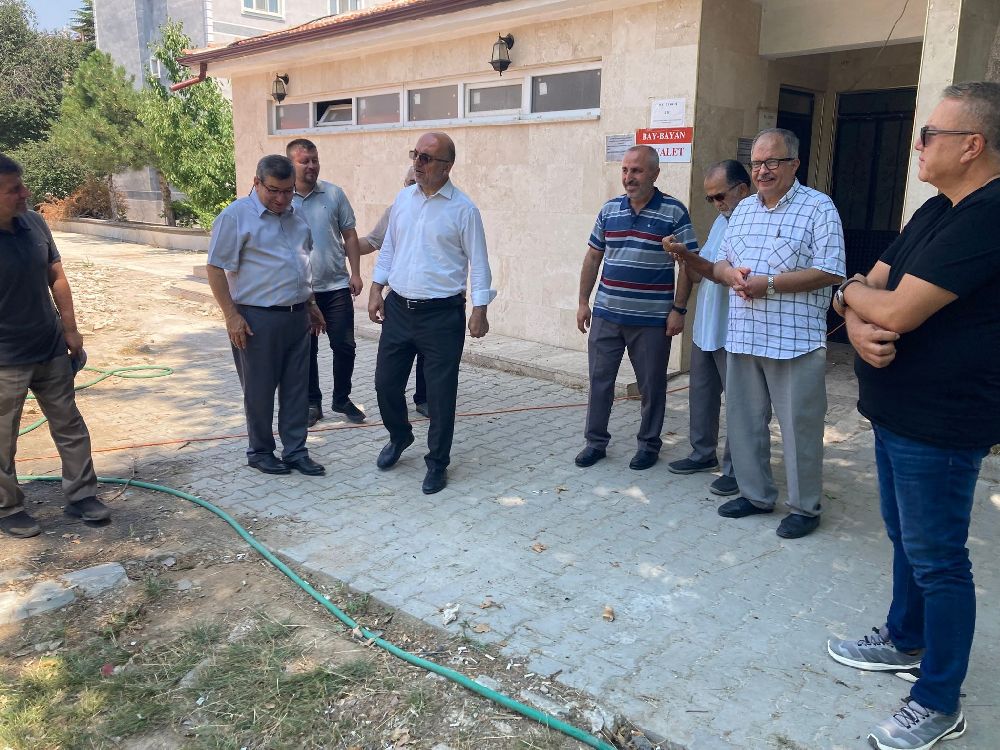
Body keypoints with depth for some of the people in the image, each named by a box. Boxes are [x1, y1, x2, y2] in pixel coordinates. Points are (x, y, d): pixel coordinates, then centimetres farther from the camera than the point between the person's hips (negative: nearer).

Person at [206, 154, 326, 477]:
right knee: (260, 390, 5)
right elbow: (216, 268, -11)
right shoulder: (236, 216, -10)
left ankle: (295, 451, 20)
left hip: (297, 317, 6)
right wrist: (232, 316, -15)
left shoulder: (294, 215, 11)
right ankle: (259, 452, 21)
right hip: (258, 318, -6)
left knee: (297, 388, 10)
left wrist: (311, 304, 21)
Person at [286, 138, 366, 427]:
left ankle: (342, 399, 22)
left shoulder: (334, 194, 2)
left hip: (336, 286, 1)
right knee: (306, 349, 9)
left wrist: (355, 273, 0)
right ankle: (312, 403, 24)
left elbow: (350, 236, 6)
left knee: (345, 346, 4)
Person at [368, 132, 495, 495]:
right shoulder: (403, 199, 8)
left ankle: (437, 463, 21)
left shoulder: (463, 209, -8)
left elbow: (478, 262, -6)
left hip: (441, 314, -5)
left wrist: (480, 311, -10)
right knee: (386, 382, 12)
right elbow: (388, 247, 15)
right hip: (398, 308, 5)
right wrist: (376, 289, 10)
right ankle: (399, 436, 40)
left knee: (440, 393, 3)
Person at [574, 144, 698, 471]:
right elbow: (593, 257, 13)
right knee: (599, 380, 8)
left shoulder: (673, 212, -5)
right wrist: (583, 302, 10)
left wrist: (679, 310, -10)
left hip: (652, 320, -3)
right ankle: (595, 441, 22)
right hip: (606, 315, 4)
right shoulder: (609, 210, 7)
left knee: (652, 385, 8)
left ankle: (649, 444, 25)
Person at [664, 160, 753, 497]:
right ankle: (704, 453, 32)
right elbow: (697, 270, 15)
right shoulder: (722, 220, 14)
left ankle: (736, 468, 13)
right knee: (701, 393, 17)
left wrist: (687, 255, -27)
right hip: (705, 327, 9)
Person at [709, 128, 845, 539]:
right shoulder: (743, 209, 15)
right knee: (744, 420, 13)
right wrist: (732, 274, -6)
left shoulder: (818, 208, -6)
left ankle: (805, 507, 18)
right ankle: (756, 494, 30)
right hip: (743, 337, 6)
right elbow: (720, 263, 18)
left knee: (799, 426, 2)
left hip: (795, 341, -6)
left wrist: (768, 282, -18)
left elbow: (829, 272, -13)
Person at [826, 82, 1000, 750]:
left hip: (939, 425, -10)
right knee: (906, 540, 23)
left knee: (936, 558, 3)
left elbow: (897, 311, -27)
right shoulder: (937, 211, 11)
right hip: (897, 412, 10)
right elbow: (868, 290, 8)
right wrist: (859, 323, -15)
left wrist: (853, 292, -5)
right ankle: (906, 640, 42)